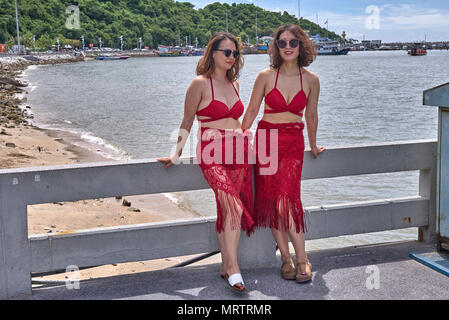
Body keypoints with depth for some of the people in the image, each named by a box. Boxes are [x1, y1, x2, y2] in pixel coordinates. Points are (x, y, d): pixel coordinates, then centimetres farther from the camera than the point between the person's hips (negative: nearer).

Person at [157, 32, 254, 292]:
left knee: (228, 211, 2)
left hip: (238, 152, 6)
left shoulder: (234, 83, 16)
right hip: (213, 153, -6)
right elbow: (187, 122, 3)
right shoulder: (201, 83, -3)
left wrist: (247, 140, 26)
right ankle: (233, 267, -17)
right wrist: (177, 154, 6)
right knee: (233, 207, -21)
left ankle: (226, 266, 10)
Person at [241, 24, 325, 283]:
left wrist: (313, 145, 26)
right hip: (266, 139, 1)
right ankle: (287, 259, 7)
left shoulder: (311, 80, 2)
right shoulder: (266, 76, -1)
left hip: (293, 143, -1)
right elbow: (252, 111, 8)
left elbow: (311, 116, 16)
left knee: (288, 200, -15)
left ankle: (302, 260, -5)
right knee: (271, 200, -2)